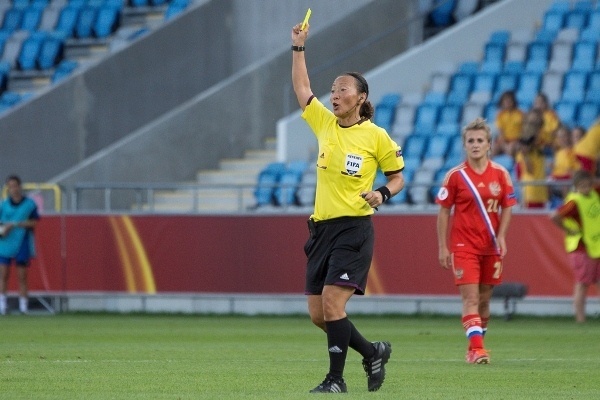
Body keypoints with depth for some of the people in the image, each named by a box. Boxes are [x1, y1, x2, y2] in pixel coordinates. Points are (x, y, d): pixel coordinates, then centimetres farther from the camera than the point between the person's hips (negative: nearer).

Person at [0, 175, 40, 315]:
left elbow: (33, 223, -6)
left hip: (22, 245, -1)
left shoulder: (30, 204, -1)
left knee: (22, 277, 2)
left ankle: (23, 307, 7)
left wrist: (15, 224, -16)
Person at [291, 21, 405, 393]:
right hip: (322, 227, 6)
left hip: (354, 228, -6)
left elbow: (398, 177, 5)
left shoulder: (376, 136, -3)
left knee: (332, 303, -17)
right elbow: (302, 88, 18)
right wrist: (298, 46, 15)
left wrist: (382, 193, -15)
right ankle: (373, 352, 25)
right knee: (318, 314, 5)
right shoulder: (325, 124, 9)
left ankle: (336, 379, -8)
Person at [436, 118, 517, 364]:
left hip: (491, 246, 3)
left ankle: (475, 347, 23)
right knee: (470, 297, -13)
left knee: (484, 298, 10)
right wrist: (443, 247, -3)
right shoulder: (455, 175, -4)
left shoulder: (500, 174, 3)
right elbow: (444, 211, 1)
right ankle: (476, 348, -21)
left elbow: (507, 207, 9)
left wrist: (501, 237, -5)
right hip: (464, 245, -3)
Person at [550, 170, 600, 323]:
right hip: (581, 248, -8)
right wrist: (568, 230, -18)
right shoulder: (574, 201, -18)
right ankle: (580, 317, -4)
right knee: (582, 283, -7)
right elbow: (554, 216, -28)